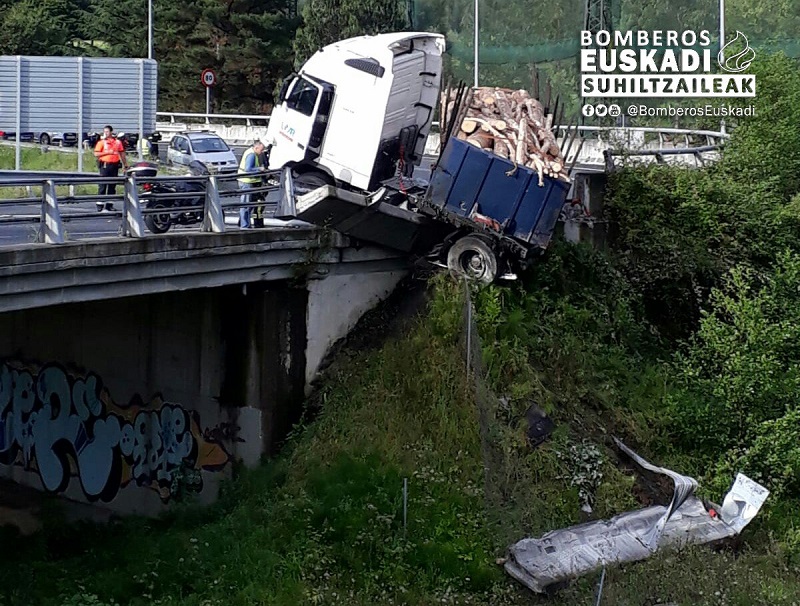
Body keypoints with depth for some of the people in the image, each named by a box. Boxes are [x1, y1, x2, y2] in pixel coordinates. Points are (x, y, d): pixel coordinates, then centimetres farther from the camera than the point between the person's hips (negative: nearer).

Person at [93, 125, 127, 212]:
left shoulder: (117, 142, 10)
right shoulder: (101, 142, 2)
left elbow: (122, 154, 15)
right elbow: (96, 154, -5)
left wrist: (125, 165, 12)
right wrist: (108, 152, -13)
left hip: (115, 165, 3)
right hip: (105, 165, -3)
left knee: (112, 186, 7)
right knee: (103, 185, -5)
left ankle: (109, 204, 13)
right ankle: (100, 204, -3)